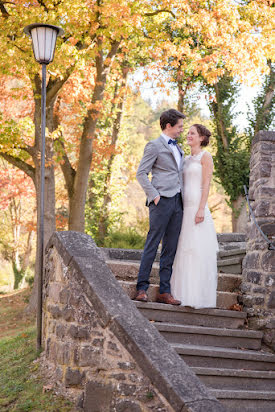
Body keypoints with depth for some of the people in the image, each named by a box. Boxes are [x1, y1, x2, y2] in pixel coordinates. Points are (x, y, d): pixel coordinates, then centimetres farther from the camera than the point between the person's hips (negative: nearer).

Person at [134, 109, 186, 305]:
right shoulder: (155, 146, -2)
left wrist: (183, 197, 15)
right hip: (162, 201, -7)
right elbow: (141, 174, -7)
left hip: (177, 201, 7)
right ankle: (142, 288, -3)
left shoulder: (178, 148, 22)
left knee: (170, 248, 5)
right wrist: (154, 195, -15)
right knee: (152, 245, -7)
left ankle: (164, 291, 7)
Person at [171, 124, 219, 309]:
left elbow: (206, 184, -11)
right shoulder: (187, 159, 20)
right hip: (185, 209, 8)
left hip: (198, 208, -8)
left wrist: (201, 209, -19)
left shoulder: (205, 156, -3)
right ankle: (184, 294, 12)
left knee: (198, 251, -7)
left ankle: (199, 296, -4)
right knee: (184, 251, 7)